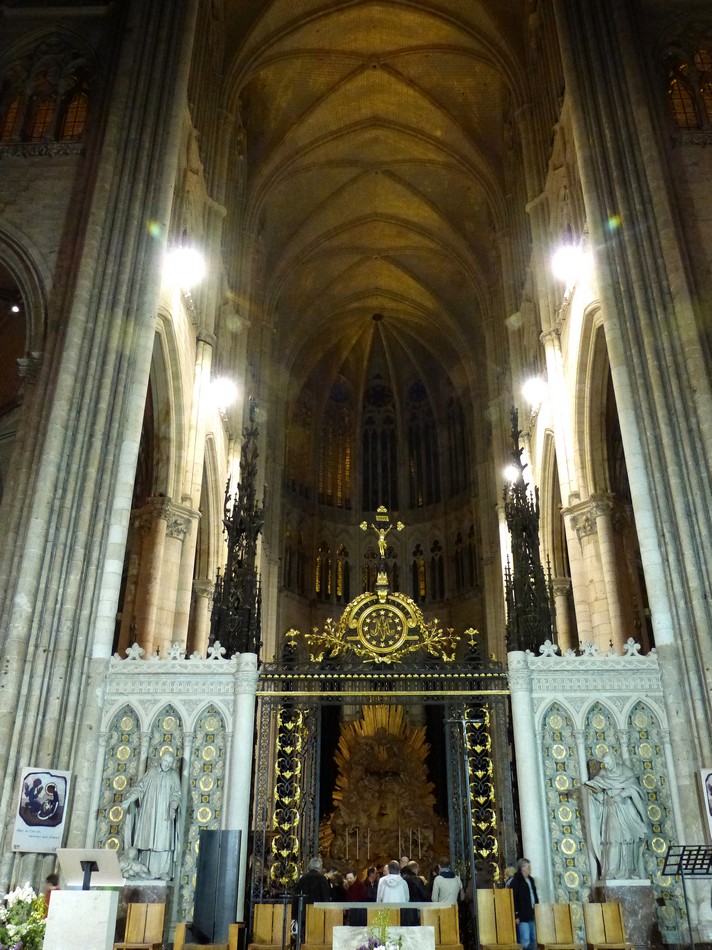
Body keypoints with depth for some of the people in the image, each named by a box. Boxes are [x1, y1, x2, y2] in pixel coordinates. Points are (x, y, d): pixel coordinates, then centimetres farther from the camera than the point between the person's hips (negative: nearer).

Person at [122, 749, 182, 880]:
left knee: (163, 841, -7)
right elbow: (140, 787, 2)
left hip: (164, 814, -1)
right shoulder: (151, 772, 5)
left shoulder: (173, 775, 4)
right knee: (147, 839, -1)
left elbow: (175, 793, -2)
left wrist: (173, 808, -18)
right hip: (149, 812, 1)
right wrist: (129, 798, -13)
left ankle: (163, 872, -5)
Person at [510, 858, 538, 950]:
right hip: (522, 915, -8)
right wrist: (516, 915, -17)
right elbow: (513, 899, -14)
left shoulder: (530, 879, 14)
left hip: (532, 914, 8)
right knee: (525, 941, -10)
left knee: (533, 940, 10)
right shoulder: (516, 881, -11)